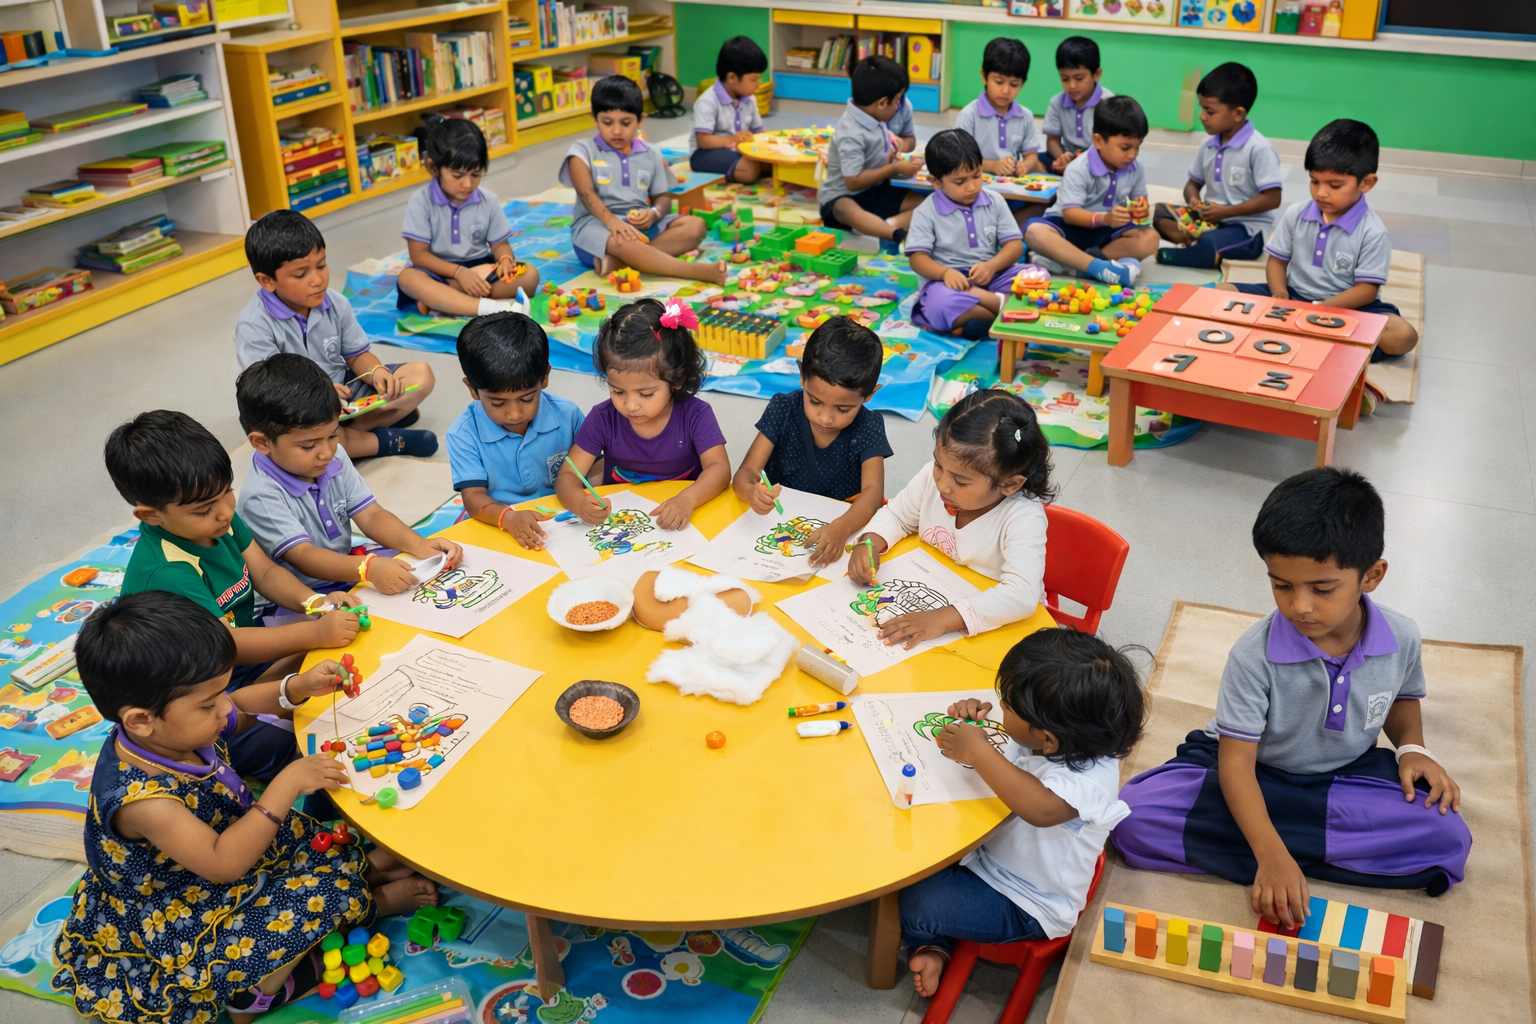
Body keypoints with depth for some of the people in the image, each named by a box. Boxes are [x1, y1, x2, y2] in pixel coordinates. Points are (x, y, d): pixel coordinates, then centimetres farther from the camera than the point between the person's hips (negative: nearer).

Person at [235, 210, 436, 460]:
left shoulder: (336, 304, 0)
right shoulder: (253, 325, -16)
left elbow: (356, 354, 7)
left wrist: (376, 371, -18)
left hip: (344, 388, 5)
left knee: (421, 374, -7)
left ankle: (351, 428, -21)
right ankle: (386, 440, -23)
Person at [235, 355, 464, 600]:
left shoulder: (335, 458, 2)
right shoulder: (261, 497, -21)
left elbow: (370, 515, 0)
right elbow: (304, 557, -28)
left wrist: (419, 545, -19)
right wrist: (368, 568, -45)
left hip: (345, 570, 7)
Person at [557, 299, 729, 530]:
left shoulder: (695, 415, -11)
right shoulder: (603, 419, -9)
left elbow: (719, 468, -16)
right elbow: (567, 477, -9)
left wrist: (687, 499, -36)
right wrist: (580, 503, -33)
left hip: (681, 528, -1)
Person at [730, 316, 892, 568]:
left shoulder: (868, 427, -10)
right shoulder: (783, 409, -8)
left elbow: (873, 490, -23)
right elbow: (745, 473, -12)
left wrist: (841, 528, -45)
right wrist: (752, 492, -39)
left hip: (845, 519, -1)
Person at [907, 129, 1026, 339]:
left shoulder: (994, 202, 5)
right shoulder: (927, 212, -4)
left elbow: (1015, 245, 2)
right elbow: (918, 257, -7)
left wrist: (991, 266, -19)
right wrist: (945, 272, -28)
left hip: (993, 275, 4)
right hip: (950, 281, -3)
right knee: (941, 303, -39)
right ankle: (1005, 305, -25)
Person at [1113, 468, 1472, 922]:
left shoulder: (1401, 637, -12)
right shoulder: (1255, 654, -24)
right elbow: (1236, 763, -24)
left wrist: (1411, 748, -7)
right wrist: (1271, 855, -37)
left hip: (1345, 774, 3)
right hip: (1257, 771, -3)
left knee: (1448, 837, -26)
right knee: (1134, 817, -27)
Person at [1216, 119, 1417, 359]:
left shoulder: (1372, 233, -11)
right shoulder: (1295, 214, 1)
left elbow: (1366, 290, -14)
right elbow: (1277, 260, 7)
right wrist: (1280, 295, -16)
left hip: (1345, 307, -3)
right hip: (1294, 296, 3)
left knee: (1403, 335, -31)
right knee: (1223, 293, -14)